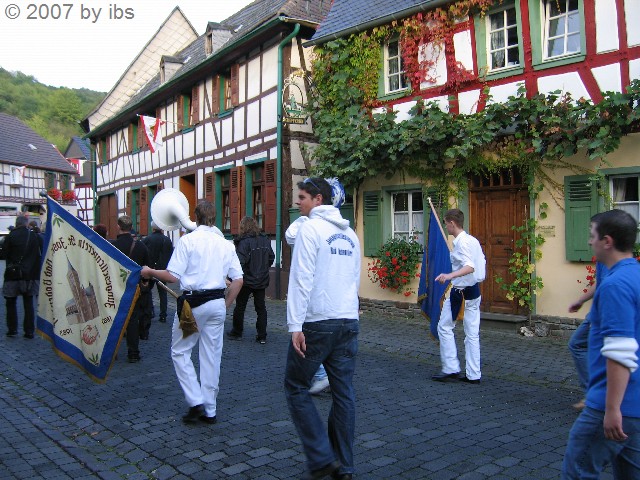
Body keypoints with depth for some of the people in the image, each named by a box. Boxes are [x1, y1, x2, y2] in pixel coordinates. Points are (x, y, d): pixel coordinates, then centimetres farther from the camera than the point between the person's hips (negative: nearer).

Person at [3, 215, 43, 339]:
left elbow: (5, 253, -2)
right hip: (31, 275, 2)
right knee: (28, 303, 9)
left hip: (13, 274, -2)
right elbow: (43, 253, 1)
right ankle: (29, 331, 6)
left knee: (11, 302, 12)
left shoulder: (11, 236, -8)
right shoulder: (36, 236, -2)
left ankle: (12, 329, 10)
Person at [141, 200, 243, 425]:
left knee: (180, 352, 10)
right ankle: (209, 410, 18)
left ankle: (196, 403, 3)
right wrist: (225, 304, 15)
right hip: (217, 303, 5)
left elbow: (172, 276, -13)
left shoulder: (188, 240, -8)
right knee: (211, 356, 11)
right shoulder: (226, 244, 7)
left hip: (193, 302, -5)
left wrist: (150, 272, 4)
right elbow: (238, 279, 6)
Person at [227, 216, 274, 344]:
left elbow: (240, 261, -22)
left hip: (247, 280, -5)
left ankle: (237, 332, 24)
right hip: (262, 280, 5)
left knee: (240, 307, 12)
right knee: (261, 308, 10)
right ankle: (262, 336, 10)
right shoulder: (265, 240, 1)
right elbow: (271, 257, 10)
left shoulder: (244, 242, -17)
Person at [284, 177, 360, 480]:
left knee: (296, 387, 7)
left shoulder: (311, 228, -8)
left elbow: (302, 279, -15)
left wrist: (295, 324, -16)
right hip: (349, 322, 7)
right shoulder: (350, 233, 14)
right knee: (343, 392, 9)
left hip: (317, 322, -7)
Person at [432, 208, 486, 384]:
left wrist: (450, 276, -43)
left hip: (460, 291, -9)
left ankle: (451, 369, 6)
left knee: (444, 327, 4)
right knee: (472, 333, 9)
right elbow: (481, 262, 18)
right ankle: (473, 374, 13)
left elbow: (470, 267, -29)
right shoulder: (473, 240, 10)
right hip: (474, 290, 9)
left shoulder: (461, 242, -17)